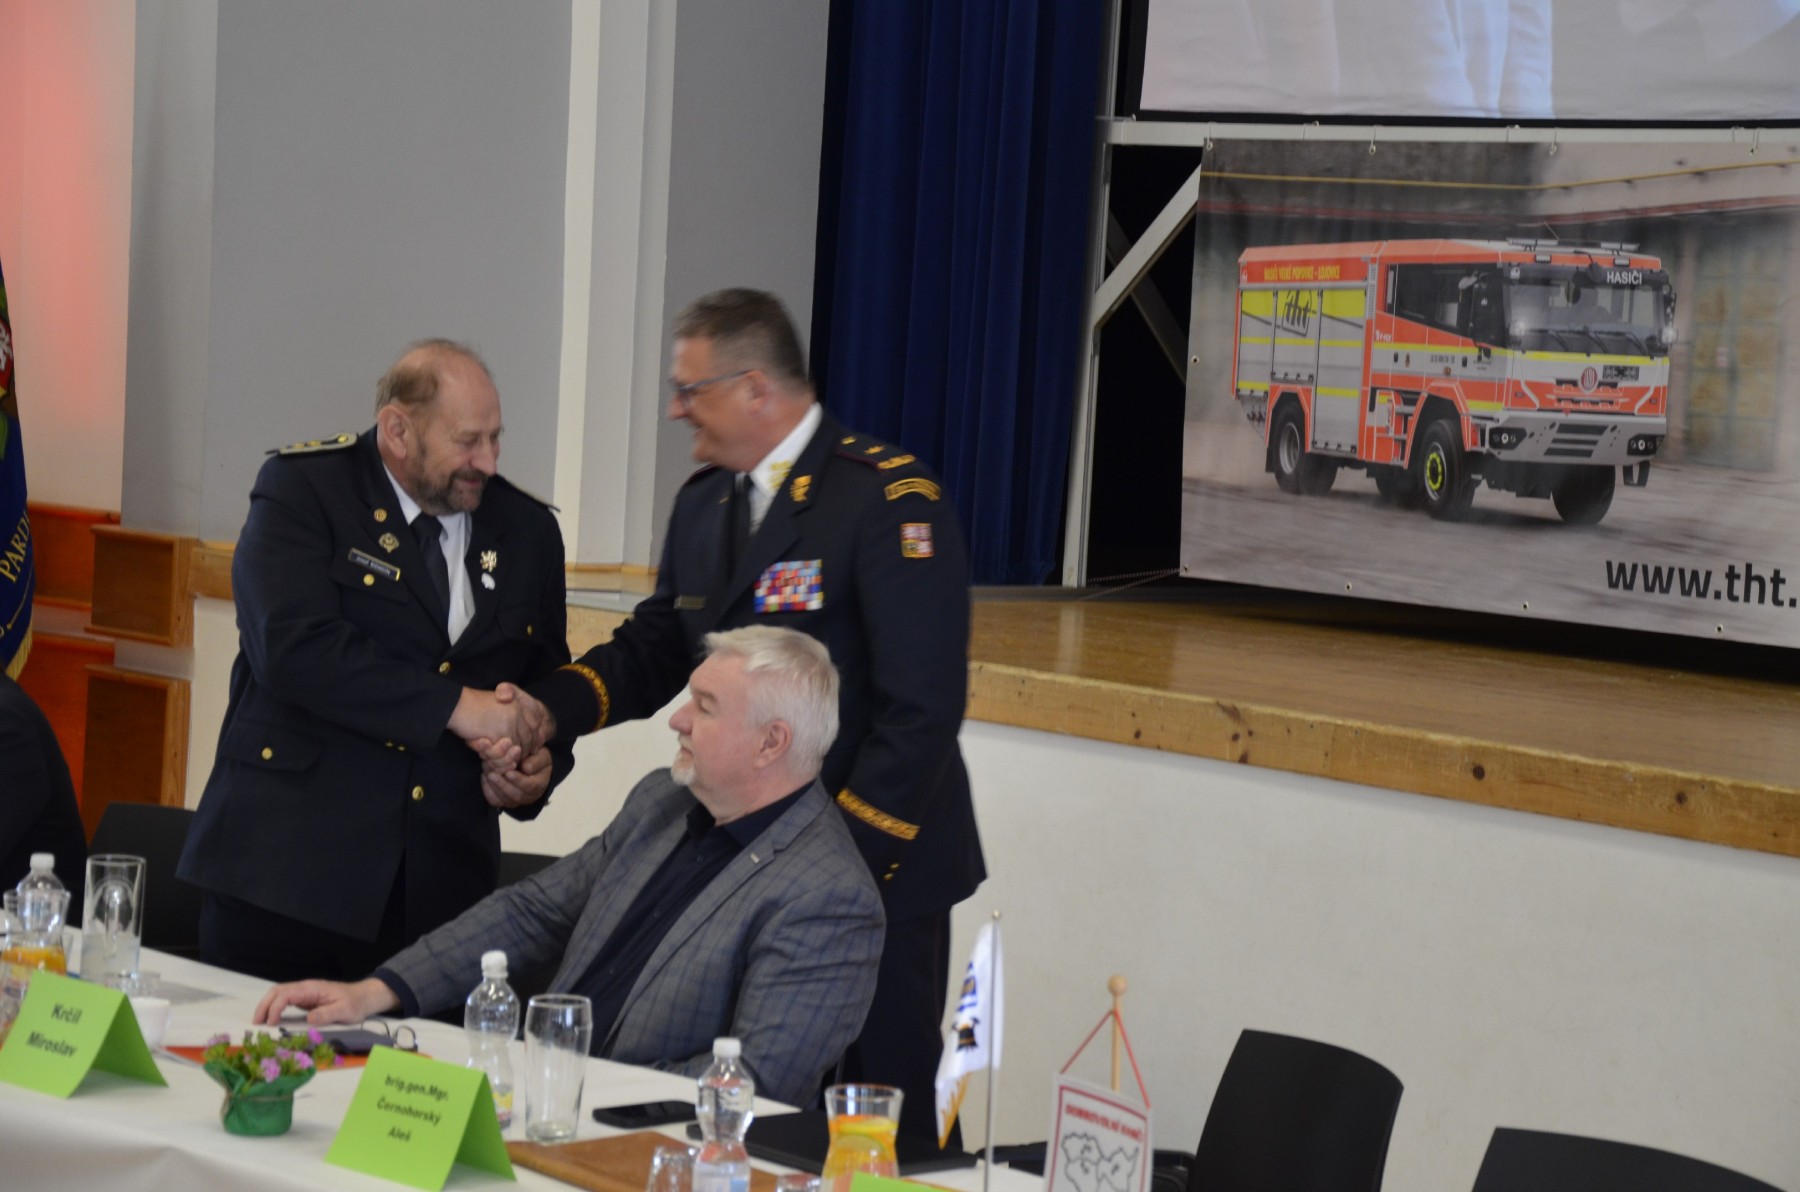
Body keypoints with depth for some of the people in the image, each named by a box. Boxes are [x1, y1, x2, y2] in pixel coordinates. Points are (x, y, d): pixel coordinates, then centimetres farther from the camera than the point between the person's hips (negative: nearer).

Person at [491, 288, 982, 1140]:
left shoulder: (891, 500, -15)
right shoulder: (703, 503, 11)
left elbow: (923, 709, -19)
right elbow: (654, 649, 17)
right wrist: (549, 708, -3)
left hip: (875, 876, -7)